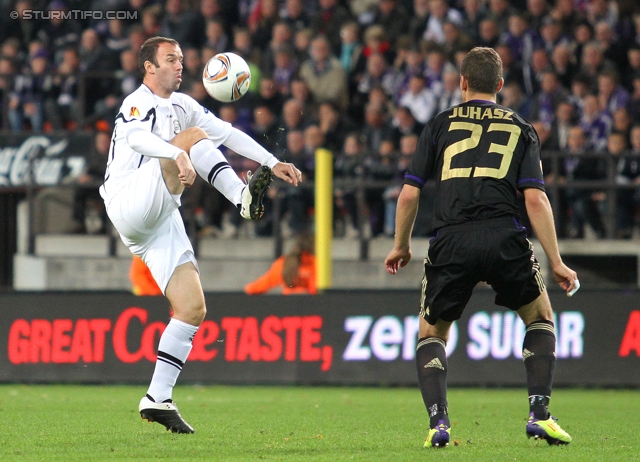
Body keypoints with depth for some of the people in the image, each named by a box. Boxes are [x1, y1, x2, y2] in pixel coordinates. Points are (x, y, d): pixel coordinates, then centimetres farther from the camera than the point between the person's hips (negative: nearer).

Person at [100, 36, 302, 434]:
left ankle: (158, 399, 1)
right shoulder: (137, 103, -5)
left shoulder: (181, 105, 21)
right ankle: (245, 199, -39)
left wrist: (272, 163, 14)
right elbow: (137, 136, -28)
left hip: (161, 222, 8)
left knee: (193, 308, -2)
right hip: (131, 204, -8)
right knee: (195, 137, -20)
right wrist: (179, 154, -46)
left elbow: (227, 133, 24)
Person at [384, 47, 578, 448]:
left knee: (432, 333, 20)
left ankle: (438, 421, 0)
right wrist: (556, 263, 7)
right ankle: (539, 414, 7)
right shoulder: (520, 129, 16)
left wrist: (401, 246, 26)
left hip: (451, 242, 0)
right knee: (541, 319, 23)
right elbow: (536, 198, 5)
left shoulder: (441, 125, 16)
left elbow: (409, 194, 11)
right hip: (504, 236, 0)